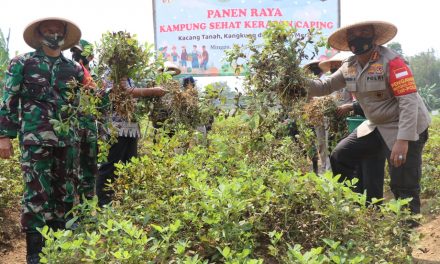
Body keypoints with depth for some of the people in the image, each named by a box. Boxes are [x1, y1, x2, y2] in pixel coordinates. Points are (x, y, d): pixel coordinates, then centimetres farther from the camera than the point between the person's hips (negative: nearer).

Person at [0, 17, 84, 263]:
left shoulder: (74, 68, 12)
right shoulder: (22, 63, 3)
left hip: (67, 140, 4)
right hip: (35, 139, -4)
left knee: (65, 192, 9)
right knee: (37, 194, -4)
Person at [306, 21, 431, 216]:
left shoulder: (391, 62, -21)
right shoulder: (349, 66, 3)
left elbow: (409, 101, -25)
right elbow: (325, 86, 6)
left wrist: (403, 140, -33)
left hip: (404, 129, -8)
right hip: (376, 126, 8)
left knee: (403, 188, -6)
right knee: (340, 157, 9)